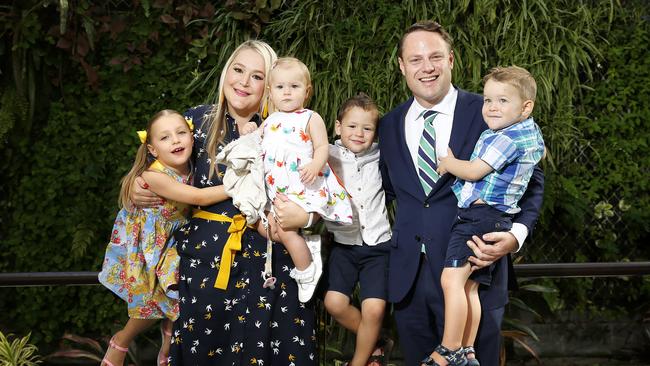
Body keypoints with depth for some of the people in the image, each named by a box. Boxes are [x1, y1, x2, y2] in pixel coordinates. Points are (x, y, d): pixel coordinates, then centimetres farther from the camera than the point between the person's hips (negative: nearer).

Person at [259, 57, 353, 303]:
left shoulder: (311, 119, -1)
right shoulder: (269, 122, 17)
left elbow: (322, 147, -7)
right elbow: (258, 147, 27)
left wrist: (316, 165, -27)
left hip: (305, 188, -8)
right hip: (277, 191, 8)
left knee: (284, 227, -19)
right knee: (263, 225, 0)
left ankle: (306, 271, 0)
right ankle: (306, 244, 10)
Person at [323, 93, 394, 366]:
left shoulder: (379, 156, 4)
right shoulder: (329, 157, 0)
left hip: (377, 244, 0)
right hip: (344, 243, 0)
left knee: (374, 308, -12)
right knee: (335, 302, -14)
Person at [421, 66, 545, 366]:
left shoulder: (505, 138, -15)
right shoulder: (532, 133, 16)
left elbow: (473, 172, -17)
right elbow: (540, 152, 39)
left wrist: (448, 163, 1)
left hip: (479, 214, -11)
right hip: (500, 218, 11)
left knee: (452, 279, -17)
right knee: (469, 287, 12)